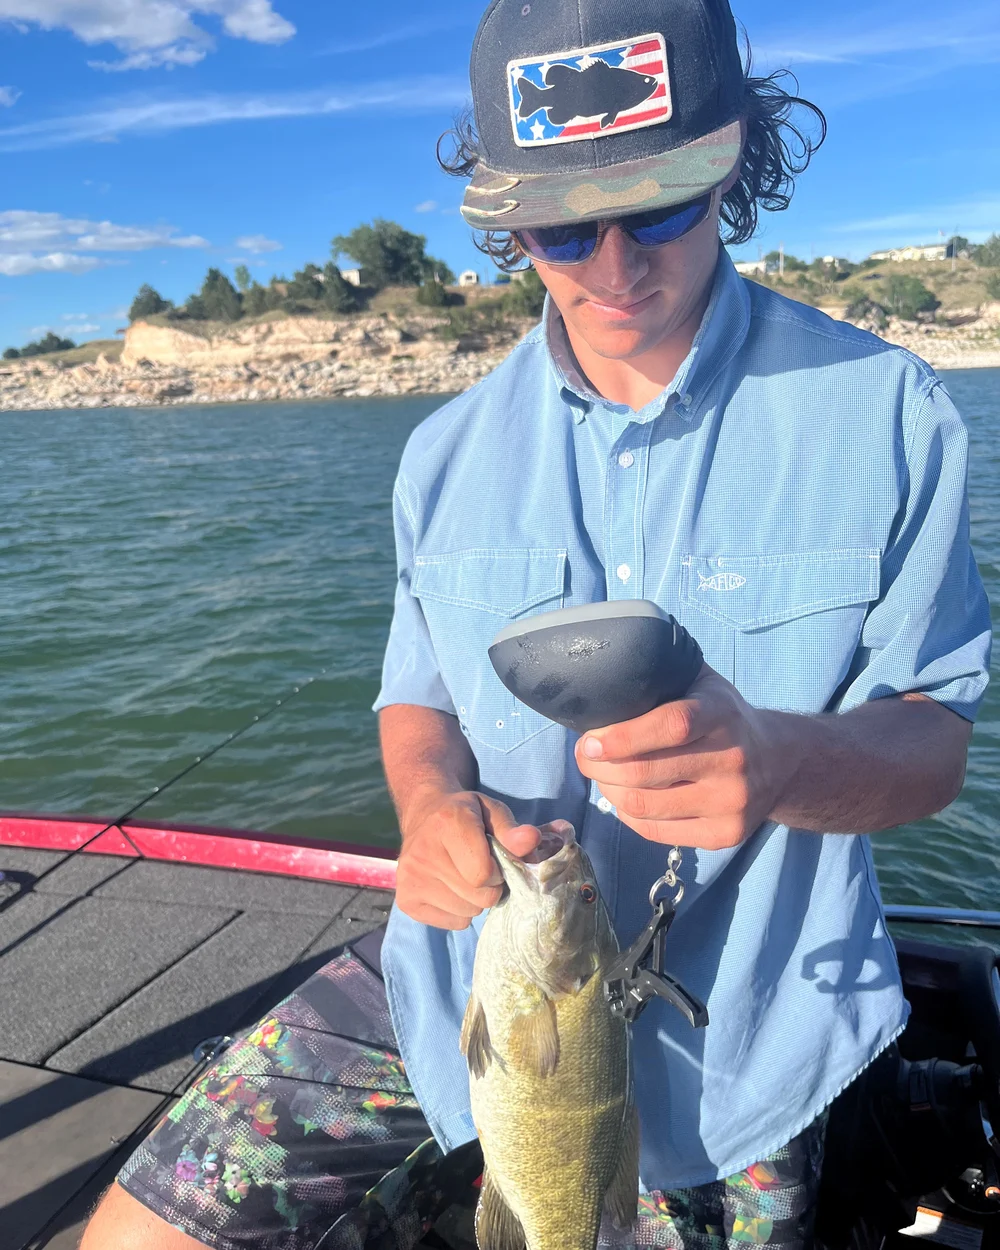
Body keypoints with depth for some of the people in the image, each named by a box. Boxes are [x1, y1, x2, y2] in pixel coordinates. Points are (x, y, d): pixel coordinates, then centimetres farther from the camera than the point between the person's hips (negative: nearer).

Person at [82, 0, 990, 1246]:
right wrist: (435, 805, -16)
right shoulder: (448, 452, 0)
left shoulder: (884, 413, -9)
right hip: (459, 979, 3)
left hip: (718, 1040, -1)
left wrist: (779, 761, -32)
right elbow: (419, 700, 8)